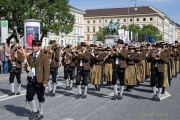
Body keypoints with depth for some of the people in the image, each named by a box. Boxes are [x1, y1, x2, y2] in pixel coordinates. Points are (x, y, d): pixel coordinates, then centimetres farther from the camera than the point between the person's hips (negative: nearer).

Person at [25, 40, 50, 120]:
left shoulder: (44, 57, -7)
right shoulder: (29, 56, 11)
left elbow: (47, 69, -11)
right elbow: (26, 66, 20)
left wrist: (45, 81, -18)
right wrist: (27, 68, -6)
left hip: (39, 80, -5)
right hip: (31, 79, 5)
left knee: (40, 97, 7)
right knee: (29, 96, 6)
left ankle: (41, 113, 25)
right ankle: (34, 111, 29)